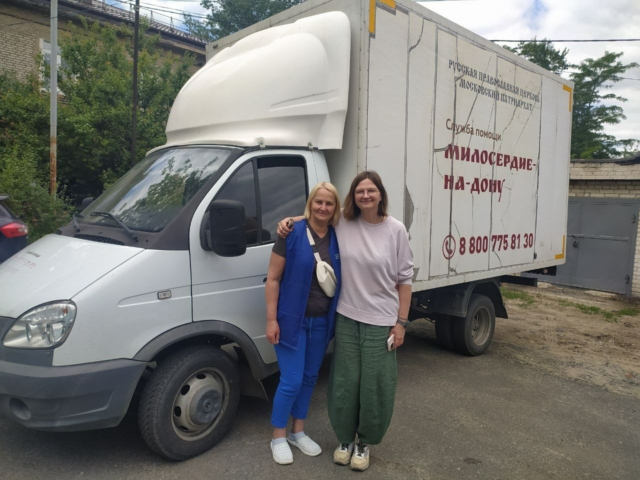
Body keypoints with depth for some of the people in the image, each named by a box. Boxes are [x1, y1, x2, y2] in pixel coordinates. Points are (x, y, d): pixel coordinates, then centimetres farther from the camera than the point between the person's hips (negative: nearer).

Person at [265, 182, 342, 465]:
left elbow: (343, 278, 10)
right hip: (292, 319, -5)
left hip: (322, 321, 5)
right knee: (291, 381, 1)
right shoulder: (292, 234, -13)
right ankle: (278, 437, 24)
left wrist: (335, 318, 5)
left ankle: (298, 432, 35)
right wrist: (271, 319, -14)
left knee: (309, 378, 17)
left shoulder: (338, 238, 0)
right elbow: (273, 279, -11)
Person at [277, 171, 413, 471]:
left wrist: (401, 322, -6)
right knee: (344, 383, 11)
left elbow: (404, 278, -4)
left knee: (376, 386, 7)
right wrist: (288, 221, -6)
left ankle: (364, 443, 31)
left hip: (381, 321, -1)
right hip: (346, 318, 2)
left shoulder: (395, 230, -7)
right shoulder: (342, 224, -3)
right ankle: (345, 439, 34)